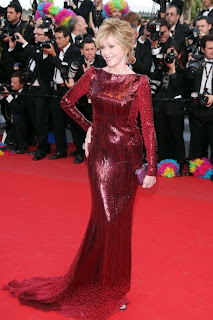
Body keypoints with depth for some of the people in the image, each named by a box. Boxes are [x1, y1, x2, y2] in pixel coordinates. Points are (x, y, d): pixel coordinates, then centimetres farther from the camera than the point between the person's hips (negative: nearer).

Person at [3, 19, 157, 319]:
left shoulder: (139, 82, -6)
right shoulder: (93, 75, 1)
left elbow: (148, 126, -7)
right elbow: (67, 101, 16)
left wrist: (152, 168, -9)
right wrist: (88, 126, 10)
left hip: (127, 155, -1)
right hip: (100, 152, 1)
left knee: (119, 219, 5)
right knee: (106, 218, 2)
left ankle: (112, 284, 24)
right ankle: (109, 290, 19)